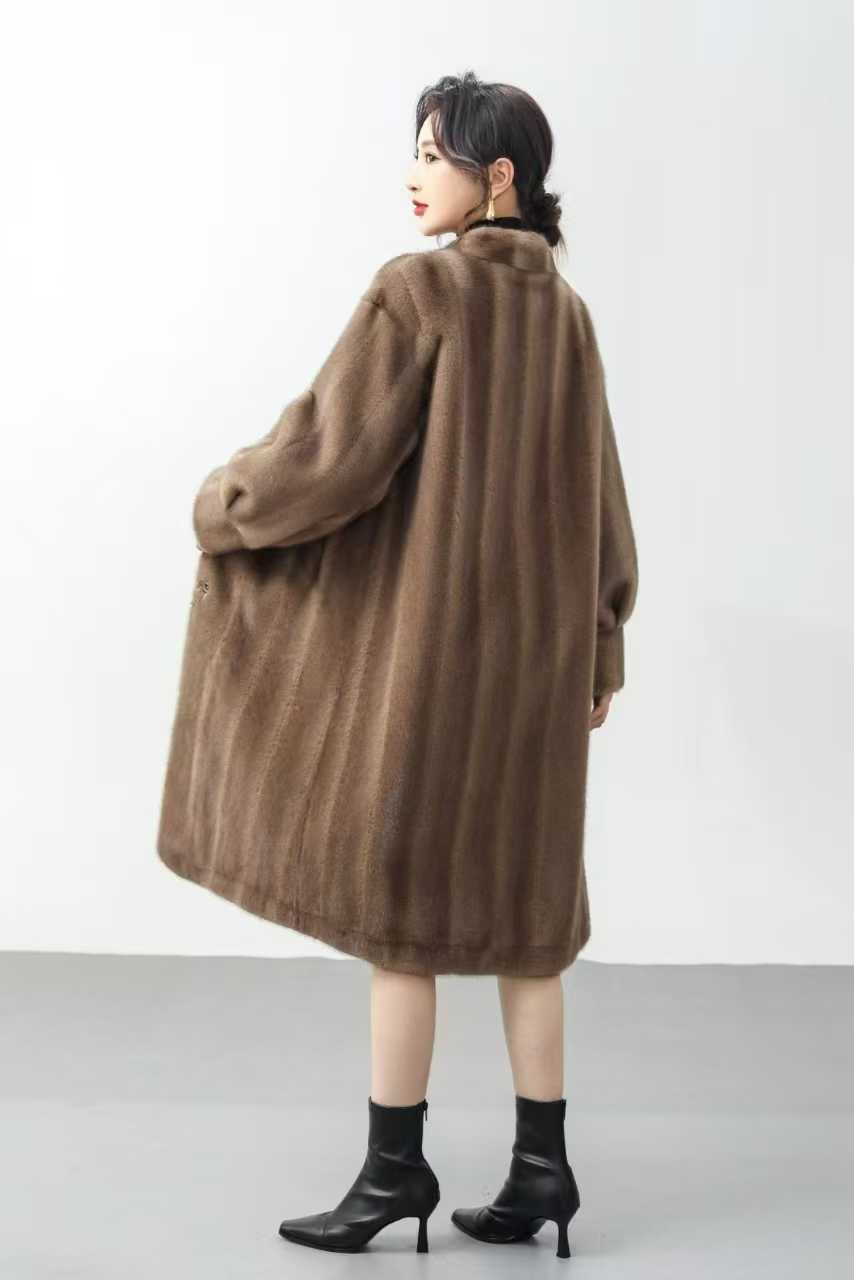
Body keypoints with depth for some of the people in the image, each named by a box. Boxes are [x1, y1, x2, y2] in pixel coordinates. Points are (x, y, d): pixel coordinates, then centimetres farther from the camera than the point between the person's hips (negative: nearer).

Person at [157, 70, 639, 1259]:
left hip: (423, 627, -7)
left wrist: (223, 502, 4)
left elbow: (331, 450, -15)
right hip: (530, 637, 7)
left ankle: (396, 1166, 10)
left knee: (396, 893, 3)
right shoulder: (564, 312, 9)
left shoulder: (416, 289, -12)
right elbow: (599, 501, 11)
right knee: (515, 896, 11)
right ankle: (541, 1163, 14)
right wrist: (598, 654, 17)